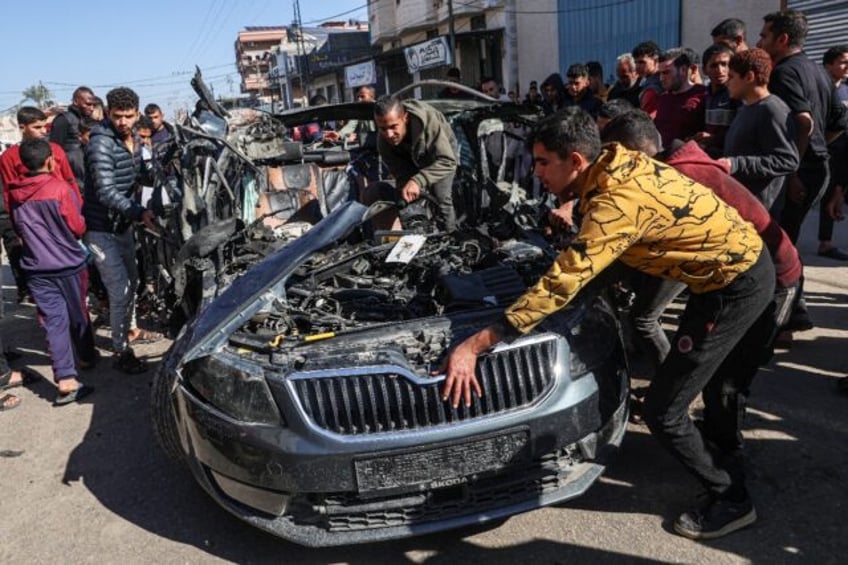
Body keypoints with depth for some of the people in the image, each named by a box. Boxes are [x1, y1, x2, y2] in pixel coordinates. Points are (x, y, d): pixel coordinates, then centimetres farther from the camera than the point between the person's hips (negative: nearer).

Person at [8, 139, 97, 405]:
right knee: (78, 314, 16)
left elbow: (18, 229, 12)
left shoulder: (14, 194, 0)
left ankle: (66, 380, -7)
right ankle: (86, 357, 38)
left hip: (37, 268, 3)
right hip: (69, 264, -3)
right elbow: (78, 228, -10)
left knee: (53, 321, 1)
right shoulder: (60, 188, -15)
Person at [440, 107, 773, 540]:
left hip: (736, 286, -10)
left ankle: (731, 500, 17)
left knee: (662, 411, -4)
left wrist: (474, 345, -36)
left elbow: (558, 286, -37)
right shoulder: (617, 162, -4)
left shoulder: (617, 202, -32)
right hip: (741, 263, 10)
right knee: (708, 365, 34)